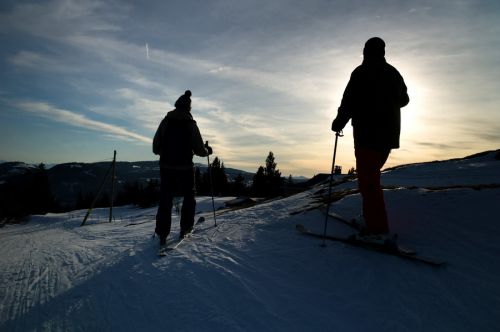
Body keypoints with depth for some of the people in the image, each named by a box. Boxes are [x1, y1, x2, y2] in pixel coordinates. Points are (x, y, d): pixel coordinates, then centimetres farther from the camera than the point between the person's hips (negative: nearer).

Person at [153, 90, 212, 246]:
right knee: (189, 196, 16)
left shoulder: (165, 121, 2)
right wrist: (207, 150, 14)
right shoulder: (190, 124, -6)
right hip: (185, 167, -2)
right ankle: (185, 227, 15)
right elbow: (199, 150, -7)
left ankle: (162, 233, 7)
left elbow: (156, 147, 2)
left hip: (166, 167, 2)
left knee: (165, 199, 9)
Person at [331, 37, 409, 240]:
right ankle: (374, 219, 22)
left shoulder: (361, 73, -6)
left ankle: (378, 229, -7)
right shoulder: (394, 73, 16)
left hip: (368, 136, -8)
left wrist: (338, 123, -2)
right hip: (388, 135, 8)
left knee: (367, 180, -7)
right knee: (371, 177, 19)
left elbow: (349, 103, -15)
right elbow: (404, 100, 29)